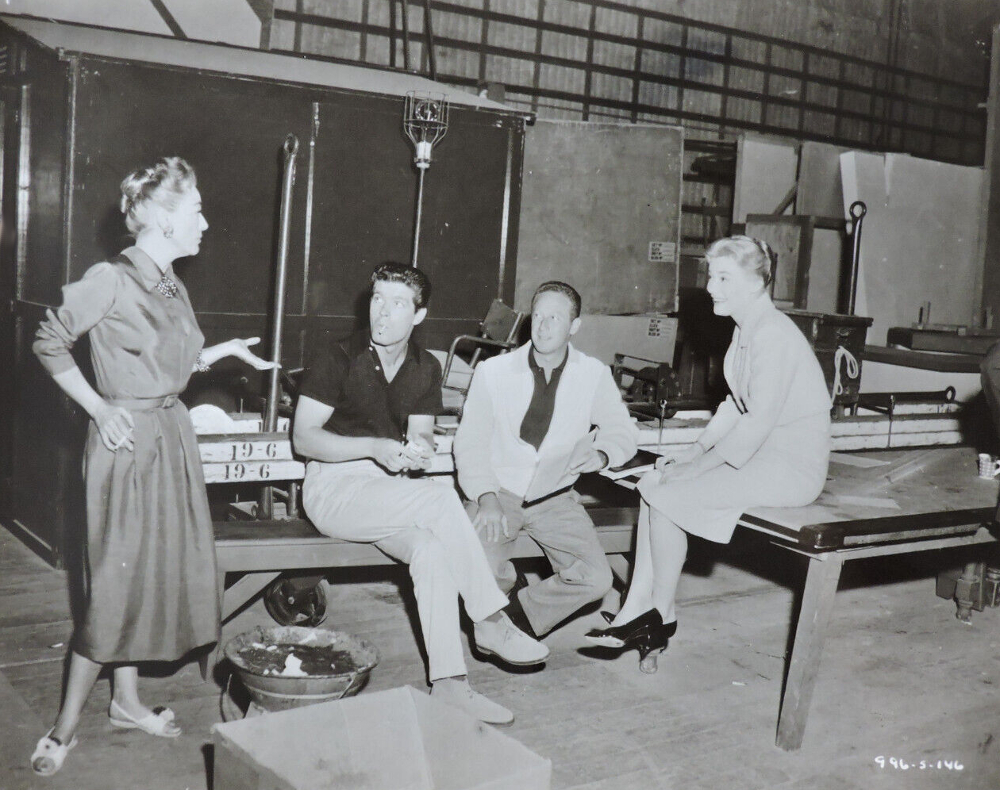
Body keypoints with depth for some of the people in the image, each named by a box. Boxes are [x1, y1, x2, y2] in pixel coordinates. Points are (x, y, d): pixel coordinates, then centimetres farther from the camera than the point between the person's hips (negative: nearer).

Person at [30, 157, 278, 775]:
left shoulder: (173, 288, 9)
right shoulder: (109, 280, -14)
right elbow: (50, 345, -8)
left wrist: (224, 349, 6)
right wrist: (99, 409, -11)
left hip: (172, 436, 8)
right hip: (128, 440, -8)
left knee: (159, 568, 13)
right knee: (117, 576, -4)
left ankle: (127, 700, 28)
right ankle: (66, 726, 10)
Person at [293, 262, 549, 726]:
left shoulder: (425, 370, 10)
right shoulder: (338, 361, -7)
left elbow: (422, 436, 10)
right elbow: (303, 437, -10)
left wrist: (417, 450, -17)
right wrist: (375, 448, -22)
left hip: (391, 491, 5)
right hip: (334, 487, -5)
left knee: (430, 548, -29)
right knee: (442, 499, -30)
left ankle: (448, 683, -29)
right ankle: (489, 621, -20)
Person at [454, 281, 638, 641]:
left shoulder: (595, 375, 0)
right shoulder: (492, 372, -4)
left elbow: (622, 429, 9)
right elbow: (470, 442, -4)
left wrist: (601, 454, -16)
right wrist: (486, 498, -20)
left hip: (554, 498, 2)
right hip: (498, 493, -1)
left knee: (596, 579, -18)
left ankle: (520, 615, 6)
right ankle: (511, 585, 12)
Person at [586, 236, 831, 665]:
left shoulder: (775, 337, -20)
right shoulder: (746, 330, 11)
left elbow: (756, 425, -24)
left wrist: (694, 467, -17)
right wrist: (694, 451, 5)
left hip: (791, 468, -9)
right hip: (761, 455, 9)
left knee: (666, 495, -16)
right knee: (653, 483, -2)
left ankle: (661, 615, 2)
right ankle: (635, 612, -2)